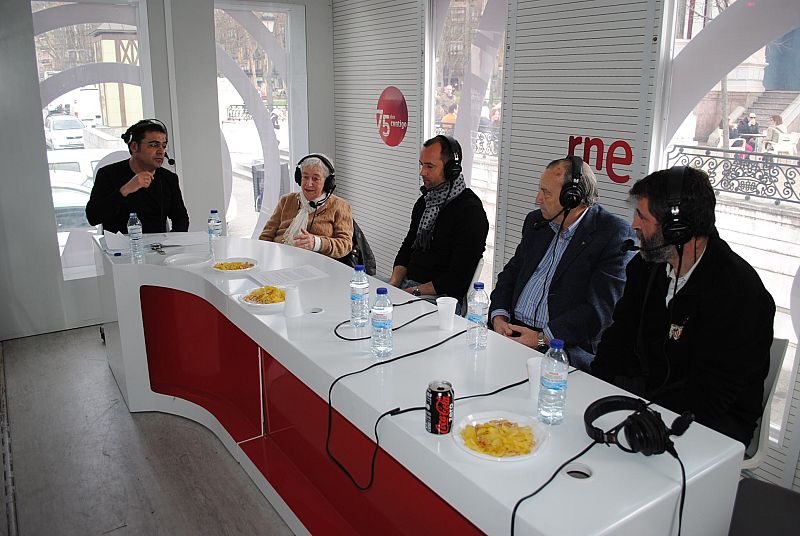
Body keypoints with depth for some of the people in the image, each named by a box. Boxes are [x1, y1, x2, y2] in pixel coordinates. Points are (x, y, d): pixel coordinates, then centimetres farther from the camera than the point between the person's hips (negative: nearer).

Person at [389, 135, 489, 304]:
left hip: (442, 295, -7)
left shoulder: (470, 210, -12)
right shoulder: (424, 202, 15)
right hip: (407, 283, 8)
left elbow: (458, 277, -16)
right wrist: (393, 283, 1)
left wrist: (415, 291, -17)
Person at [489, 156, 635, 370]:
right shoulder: (536, 221, 14)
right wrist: (499, 317, 0)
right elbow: (512, 271, 19)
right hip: (513, 333, 6)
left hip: (567, 348, -6)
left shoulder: (615, 233, -8)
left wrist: (542, 338, -17)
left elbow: (601, 308, -14)